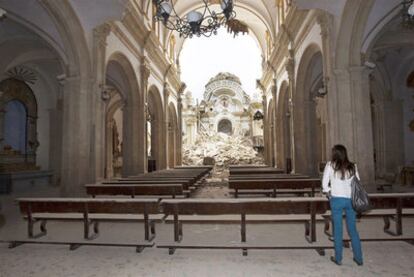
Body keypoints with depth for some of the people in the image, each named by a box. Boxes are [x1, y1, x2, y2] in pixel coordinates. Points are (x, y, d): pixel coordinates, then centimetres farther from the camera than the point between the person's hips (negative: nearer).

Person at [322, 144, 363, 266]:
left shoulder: (331, 165, -5)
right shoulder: (352, 166, 4)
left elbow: (325, 183, -6)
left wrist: (328, 194, 8)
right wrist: (353, 196, 15)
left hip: (337, 199, -3)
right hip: (350, 200, 3)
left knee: (337, 229, 7)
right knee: (353, 229, 15)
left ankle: (338, 258, 17)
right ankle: (359, 258, 23)